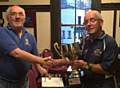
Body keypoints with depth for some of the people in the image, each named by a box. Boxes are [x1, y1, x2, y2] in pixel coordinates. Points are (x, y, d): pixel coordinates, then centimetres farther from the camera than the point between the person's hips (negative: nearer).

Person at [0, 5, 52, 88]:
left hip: (23, 81, 5)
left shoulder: (30, 37, 4)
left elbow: (35, 57, 11)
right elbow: (16, 53, -24)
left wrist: (40, 68, -8)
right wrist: (42, 61, -24)